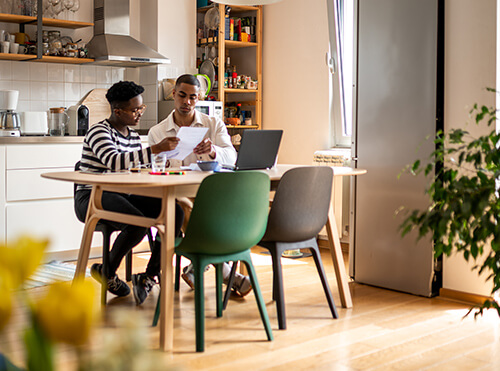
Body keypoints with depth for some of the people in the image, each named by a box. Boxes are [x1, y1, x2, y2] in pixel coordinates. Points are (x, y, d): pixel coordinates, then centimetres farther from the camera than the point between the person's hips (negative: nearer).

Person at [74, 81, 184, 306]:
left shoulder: (132, 134, 14)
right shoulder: (99, 132, -11)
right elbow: (115, 162, -30)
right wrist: (155, 149, -34)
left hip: (124, 196, 8)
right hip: (93, 198, -7)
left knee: (175, 212, -16)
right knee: (138, 223, -34)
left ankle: (149, 276, -13)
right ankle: (107, 271, -7)